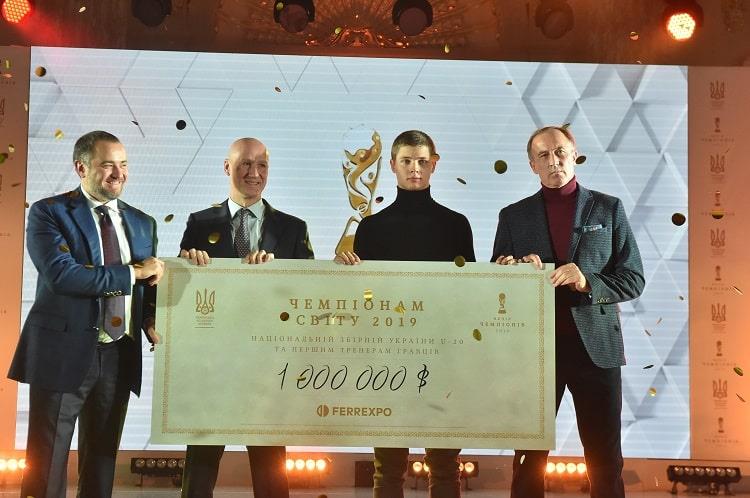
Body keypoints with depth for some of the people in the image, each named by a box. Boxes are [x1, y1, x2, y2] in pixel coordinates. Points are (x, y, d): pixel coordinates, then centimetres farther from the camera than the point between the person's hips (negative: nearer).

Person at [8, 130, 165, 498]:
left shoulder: (142, 223, 13)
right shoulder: (48, 213, -4)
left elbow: (151, 282, 17)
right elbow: (61, 274, -19)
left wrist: (150, 320, -4)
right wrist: (132, 272, -13)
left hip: (119, 357, 5)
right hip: (64, 353, -5)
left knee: (101, 462, 14)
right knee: (46, 466, 1)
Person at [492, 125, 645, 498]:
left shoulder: (608, 208, 7)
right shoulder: (513, 216, 9)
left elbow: (633, 279, 2)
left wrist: (587, 282, -16)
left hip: (595, 344, 0)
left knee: (605, 459, 4)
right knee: (529, 458, 4)